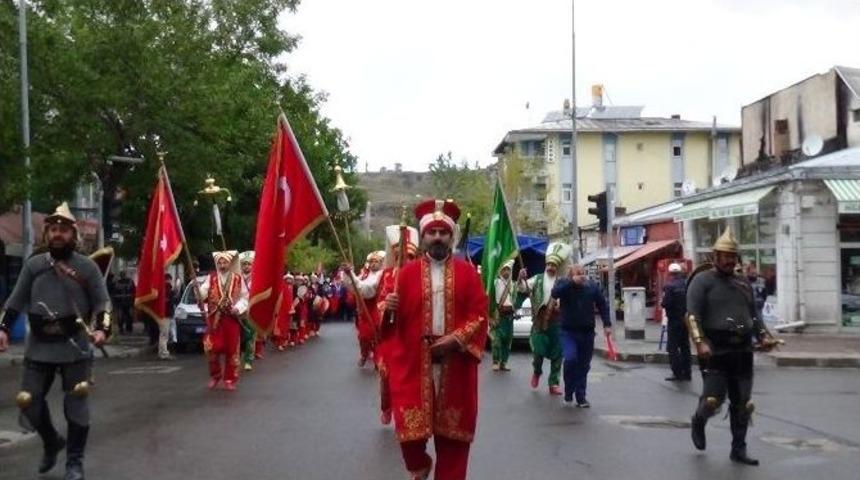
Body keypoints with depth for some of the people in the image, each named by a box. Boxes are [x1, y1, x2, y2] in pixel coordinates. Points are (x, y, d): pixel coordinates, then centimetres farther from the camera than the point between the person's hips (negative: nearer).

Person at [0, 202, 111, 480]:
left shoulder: (87, 267, -1)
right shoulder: (33, 265, 7)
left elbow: (103, 302, 0)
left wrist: (102, 329, -16)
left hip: (75, 347, -3)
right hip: (39, 347, 3)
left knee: (76, 405, -1)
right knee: (29, 402, 6)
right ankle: (52, 443, 33)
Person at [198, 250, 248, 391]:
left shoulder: (238, 278, 5)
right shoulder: (211, 278, 4)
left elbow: (244, 297, 6)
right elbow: (203, 292, -7)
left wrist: (238, 308, -11)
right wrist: (197, 290, -29)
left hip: (232, 318, 0)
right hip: (215, 318, 0)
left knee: (232, 350, 3)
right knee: (212, 348, -8)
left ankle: (230, 380, 15)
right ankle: (215, 374, 17)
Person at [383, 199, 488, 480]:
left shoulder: (467, 272, 5)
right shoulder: (407, 272, 5)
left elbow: (479, 314, -1)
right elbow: (397, 318, 2)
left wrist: (455, 339, -14)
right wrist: (389, 307, -20)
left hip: (455, 364, 0)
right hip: (414, 362, 0)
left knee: (453, 426, 6)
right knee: (410, 423, -1)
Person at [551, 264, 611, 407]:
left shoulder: (592, 286, 2)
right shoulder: (563, 283, -4)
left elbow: (603, 305, 6)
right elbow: (554, 293, -25)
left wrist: (607, 324, -3)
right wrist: (572, 281, -29)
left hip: (587, 332, 3)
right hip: (568, 331, -3)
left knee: (583, 365, 6)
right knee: (570, 359, -21)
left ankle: (581, 396, 14)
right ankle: (568, 390, -1)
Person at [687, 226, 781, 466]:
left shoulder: (742, 284, 17)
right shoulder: (702, 280, -3)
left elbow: (754, 315, 23)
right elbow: (693, 315, -12)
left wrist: (763, 336, 5)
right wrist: (700, 342, -24)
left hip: (742, 351, 6)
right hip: (715, 351, -6)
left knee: (742, 404, 6)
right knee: (713, 399, -8)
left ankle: (739, 449, 16)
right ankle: (699, 421, 26)